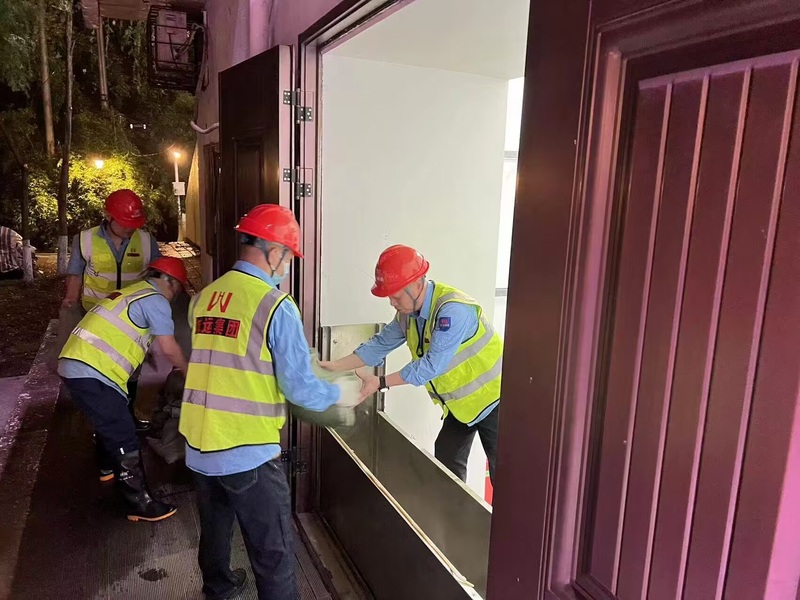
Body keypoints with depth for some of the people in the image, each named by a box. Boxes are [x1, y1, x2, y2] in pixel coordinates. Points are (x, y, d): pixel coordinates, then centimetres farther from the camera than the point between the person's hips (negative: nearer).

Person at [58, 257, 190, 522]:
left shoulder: (133, 292, 21)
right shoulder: (155, 300, -8)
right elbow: (169, 349, -8)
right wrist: (189, 373, 8)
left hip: (76, 364, 10)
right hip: (91, 372, -10)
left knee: (109, 420, 31)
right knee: (124, 439, -5)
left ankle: (108, 467, 52)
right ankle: (139, 503, 3)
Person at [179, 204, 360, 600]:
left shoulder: (203, 298, 3)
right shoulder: (276, 306, -17)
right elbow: (299, 389, -16)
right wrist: (339, 394, 5)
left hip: (199, 447, 7)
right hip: (248, 453, -7)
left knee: (214, 529, 28)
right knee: (273, 552, 9)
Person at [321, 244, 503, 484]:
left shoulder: (453, 310, -32)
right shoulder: (407, 312, -5)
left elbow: (433, 364, -33)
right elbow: (380, 344, 2)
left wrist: (381, 383, -30)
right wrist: (335, 366, -5)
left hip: (490, 399, -8)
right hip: (459, 403, 8)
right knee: (446, 463, 14)